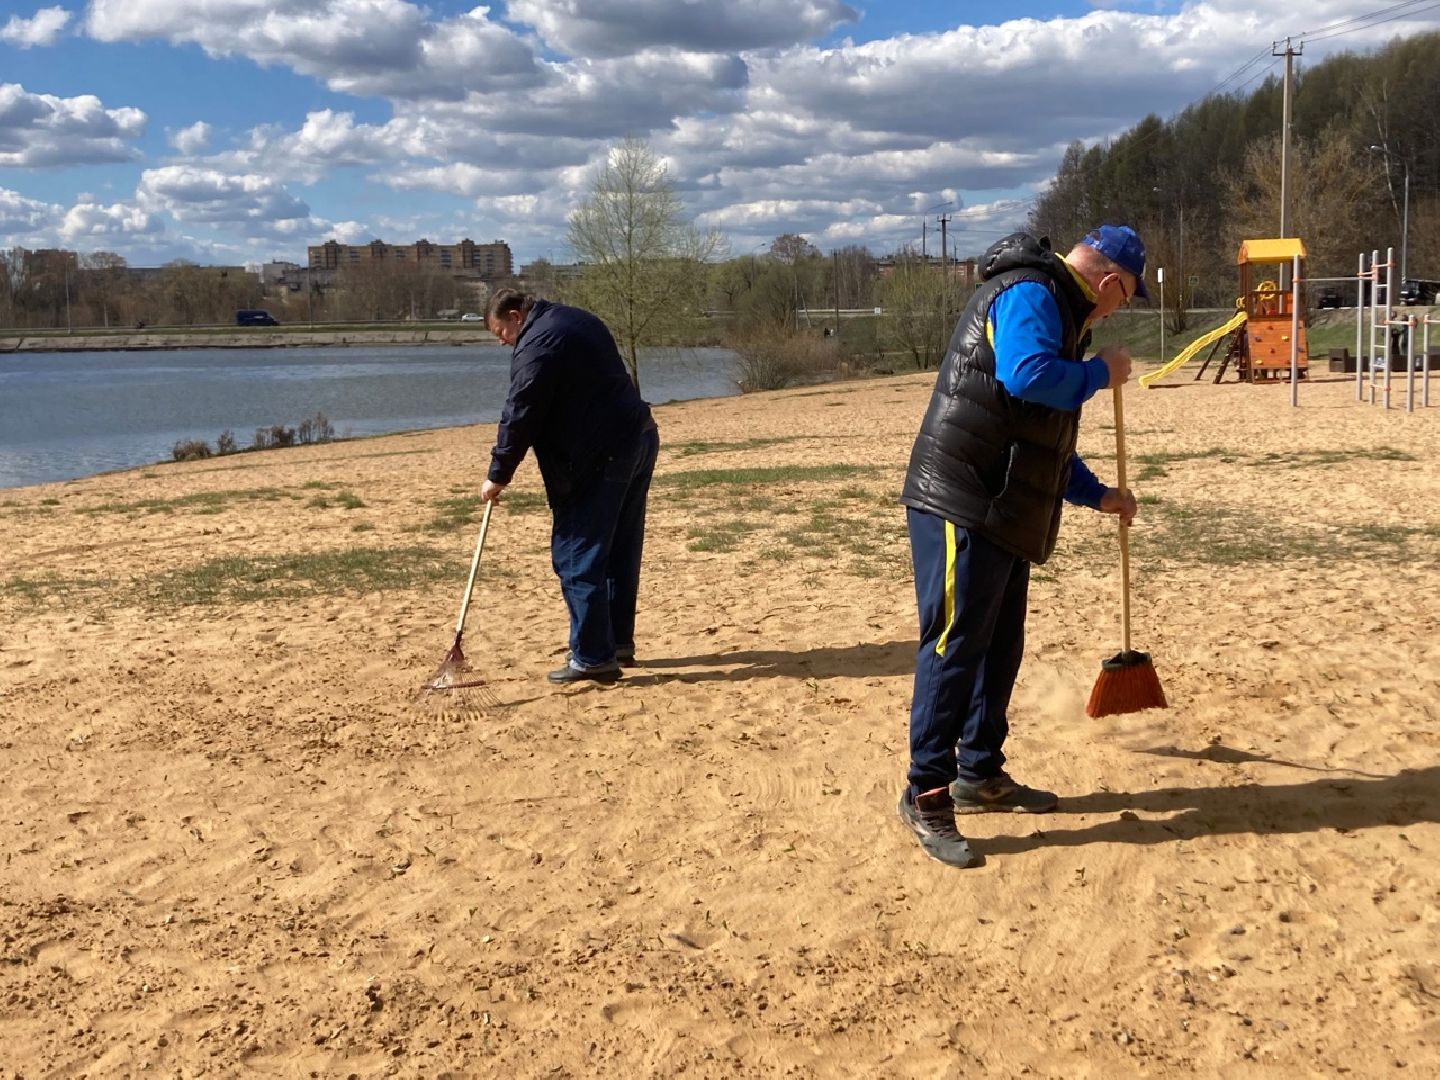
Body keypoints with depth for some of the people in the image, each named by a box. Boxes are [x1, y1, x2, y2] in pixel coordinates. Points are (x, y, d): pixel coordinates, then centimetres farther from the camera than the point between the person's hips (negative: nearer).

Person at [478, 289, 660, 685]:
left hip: (599, 458, -10)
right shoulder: (577, 320, 17)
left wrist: (498, 475, -3)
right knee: (620, 552, 15)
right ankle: (619, 643, 23)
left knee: (577, 556, -3)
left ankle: (592, 657, -2)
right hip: (639, 439, 10)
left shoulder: (535, 345, -12)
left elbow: (520, 417, -13)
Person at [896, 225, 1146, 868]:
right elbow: (1026, 374, -31)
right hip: (960, 504, -11)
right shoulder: (1030, 294, -10)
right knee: (954, 645, -8)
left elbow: (1045, 436, 31)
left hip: (1002, 514, 11)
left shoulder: (1054, 309, 24)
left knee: (999, 646, 15)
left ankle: (979, 776, 27)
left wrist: (1097, 495, 34)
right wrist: (1101, 373, -14)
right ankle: (926, 796, -1)